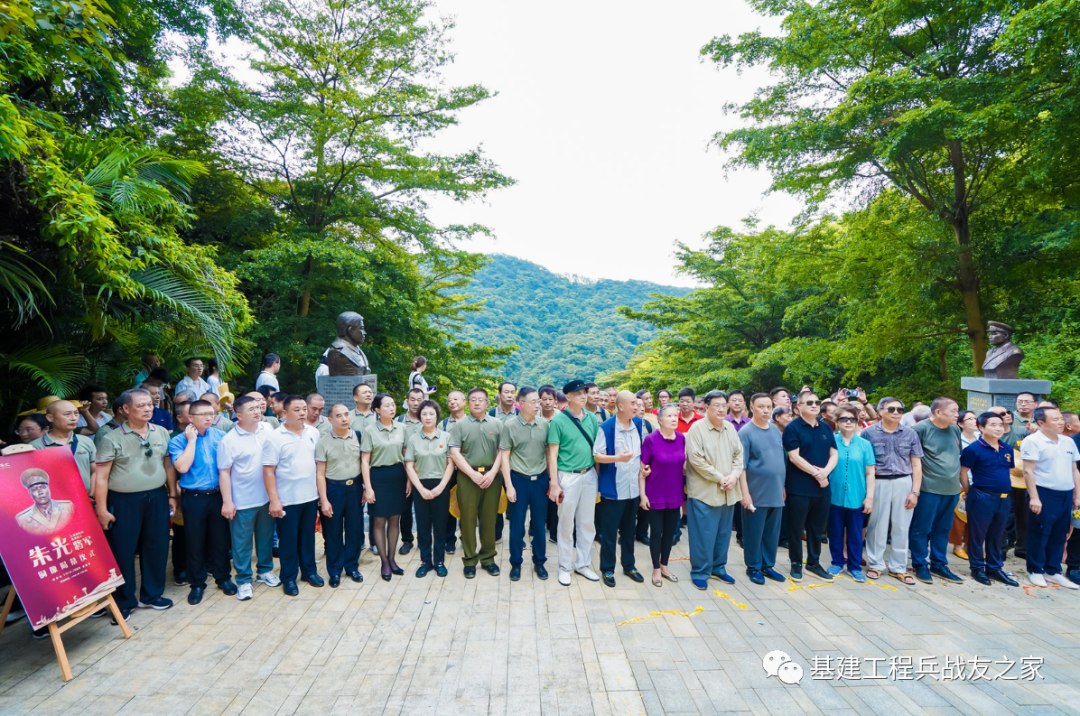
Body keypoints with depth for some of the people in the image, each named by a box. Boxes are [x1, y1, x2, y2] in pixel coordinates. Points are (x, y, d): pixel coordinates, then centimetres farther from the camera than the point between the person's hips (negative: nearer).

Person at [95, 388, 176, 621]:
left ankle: (151, 595, 29)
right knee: (123, 552, 5)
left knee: (157, 548, 12)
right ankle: (124, 602, 22)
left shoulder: (161, 433, 4)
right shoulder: (112, 439, -8)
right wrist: (102, 508, -11)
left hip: (157, 498, 4)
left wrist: (172, 494, 8)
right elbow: (101, 476, -8)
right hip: (124, 501, -4)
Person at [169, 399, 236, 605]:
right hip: (193, 498, -2)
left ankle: (223, 577, 30)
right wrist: (191, 440, -16)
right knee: (194, 541, 9)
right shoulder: (178, 441, -6)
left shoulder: (219, 436, 1)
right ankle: (197, 584, 26)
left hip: (218, 494, 2)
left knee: (221, 538, 12)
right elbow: (182, 467, -21)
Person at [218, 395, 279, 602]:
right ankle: (244, 580, 22)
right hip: (242, 501, -4)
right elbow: (224, 473, -11)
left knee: (266, 537, 18)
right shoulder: (228, 440, -12)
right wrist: (227, 501, -14)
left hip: (266, 497, 4)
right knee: (242, 542, 7)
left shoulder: (267, 429, -1)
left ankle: (265, 571, 36)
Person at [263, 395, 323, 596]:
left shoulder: (314, 433, 2)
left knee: (308, 536, 16)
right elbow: (268, 471, -12)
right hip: (287, 499, -4)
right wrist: (274, 500, -15)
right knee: (288, 540, 9)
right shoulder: (274, 437, -12)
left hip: (311, 496, 4)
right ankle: (289, 578, 24)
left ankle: (309, 570, 32)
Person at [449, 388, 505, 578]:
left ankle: (488, 558, 19)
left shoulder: (497, 424, 7)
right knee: (468, 518, 3)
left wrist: (492, 473, -9)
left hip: (492, 476, 1)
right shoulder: (459, 425, 2)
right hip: (467, 476, -1)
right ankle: (469, 559, 14)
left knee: (489, 518, 7)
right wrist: (473, 474, -12)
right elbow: (454, 453, -5)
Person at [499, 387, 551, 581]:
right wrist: (509, 485, -8)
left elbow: (549, 452, 7)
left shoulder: (544, 424, 0)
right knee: (517, 524, 7)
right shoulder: (509, 425, -7)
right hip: (519, 479, -2)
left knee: (539, 523, 11)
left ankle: (539, 561, 27)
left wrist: (552, 479, 5)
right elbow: (504, 457, -5)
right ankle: (516, 563, 23)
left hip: (541, 479, 2)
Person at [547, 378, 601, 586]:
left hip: (590, 474, 4)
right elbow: (552, 454, -8)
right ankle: (565, 568, 20)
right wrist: (554, 484, -11)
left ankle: (583, 564, 28)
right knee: (566, 524, 6)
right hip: (568, 476, -4)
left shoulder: (592, 418, 5)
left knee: (587, 523, 12)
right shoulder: (558, 421, -8)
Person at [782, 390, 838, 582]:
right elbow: (794, 457, -15)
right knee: (796, 528, 4)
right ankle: (796, 564, 17)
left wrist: (825, 471, -10)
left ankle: (814, 563, 28)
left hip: (822, 487, 6)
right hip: (799, 487, -5)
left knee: (817, 528, 14)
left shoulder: (826, 428, 11)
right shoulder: (793, 427, -8)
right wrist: (816, 474, -14)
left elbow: (834, 454, 7)